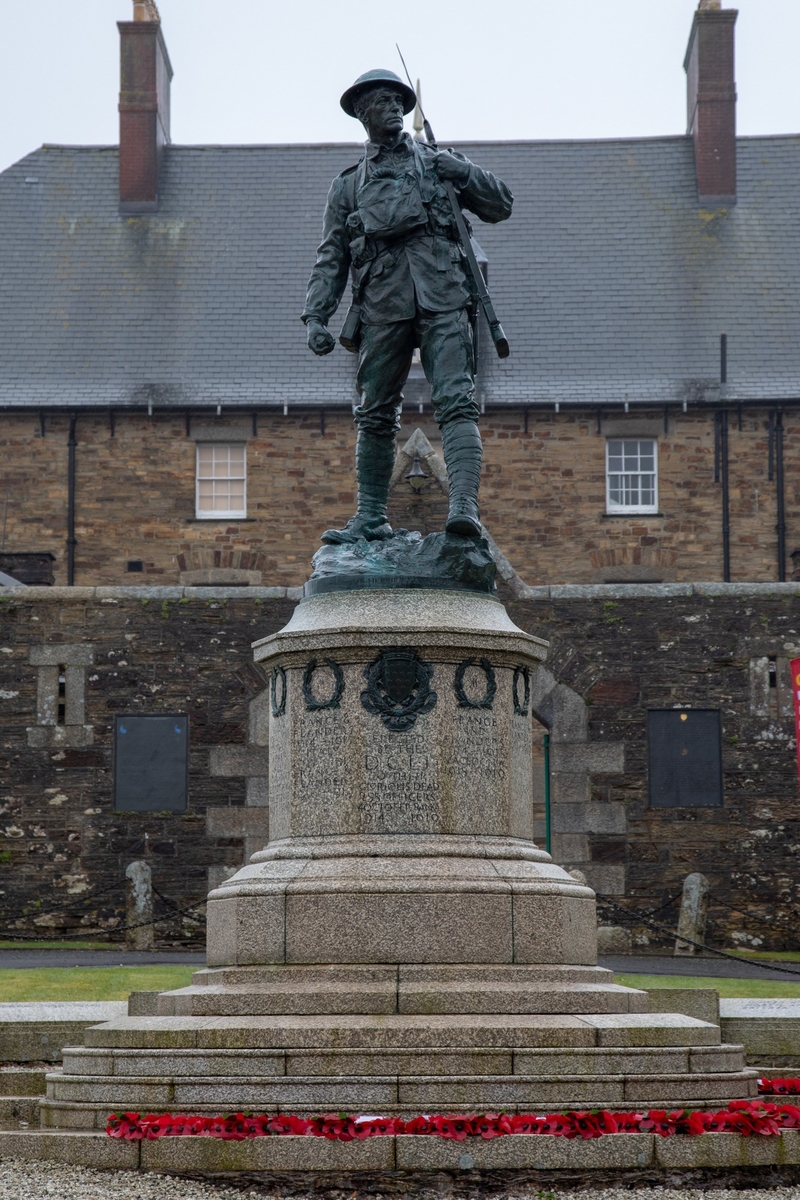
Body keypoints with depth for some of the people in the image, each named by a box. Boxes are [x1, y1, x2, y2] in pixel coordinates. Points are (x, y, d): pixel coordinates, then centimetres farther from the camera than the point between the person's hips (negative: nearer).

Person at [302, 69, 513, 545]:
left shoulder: (436, 162, 20)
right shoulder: (348, 185, 21)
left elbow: (501, 206, 18)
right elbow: (331, 259, 17)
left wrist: (462, 172, 1)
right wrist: (316, 317, 5)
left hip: (442, 296, -2)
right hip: (383, 304, 2)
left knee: (456, 403, -15)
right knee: (376, 414, 4)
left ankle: (465, 506, -25)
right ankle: (371, 516, 13)